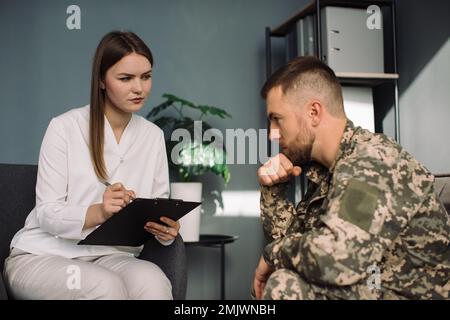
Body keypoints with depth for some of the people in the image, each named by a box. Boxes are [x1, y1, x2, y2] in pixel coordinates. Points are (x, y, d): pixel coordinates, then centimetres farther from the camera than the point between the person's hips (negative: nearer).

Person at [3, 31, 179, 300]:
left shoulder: (154, 136, 6)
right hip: (43, 255, -3)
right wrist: (99, 212, -30)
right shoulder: (65, 127, -8)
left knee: (153, 281, -30)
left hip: (112, 257, 3)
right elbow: (47, 214, -11)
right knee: (106, 286, -33)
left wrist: (166, 229, -18)